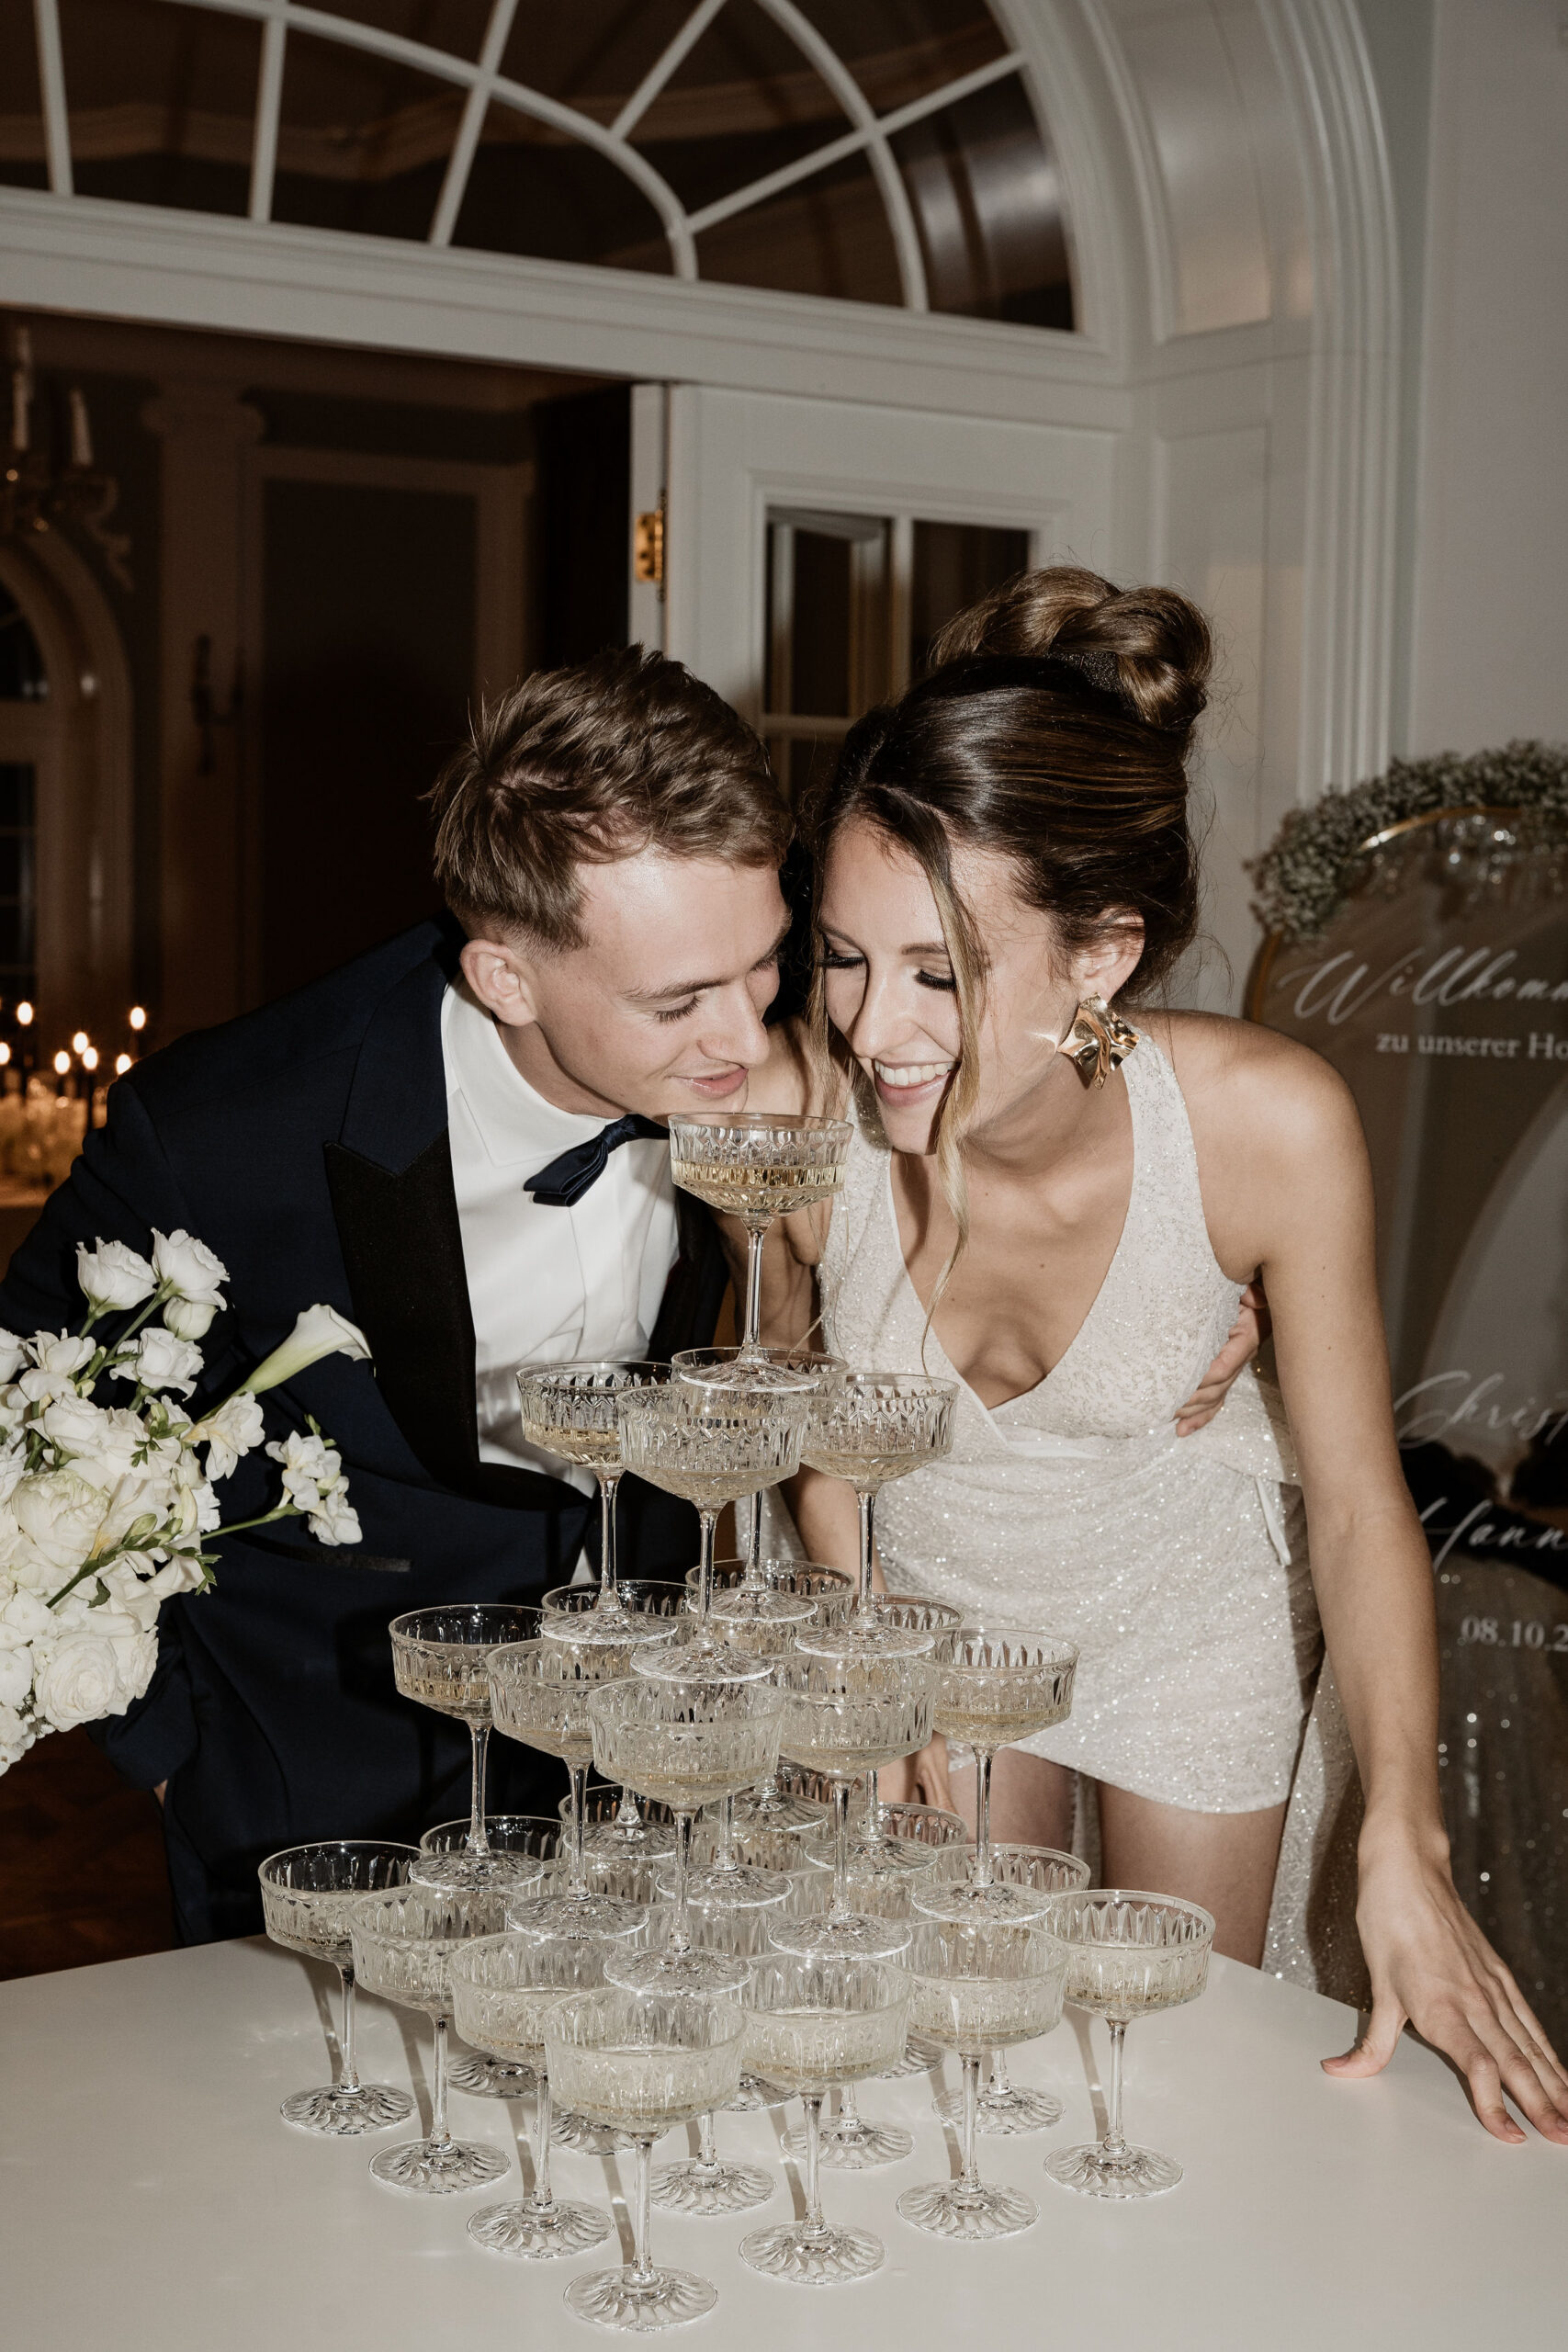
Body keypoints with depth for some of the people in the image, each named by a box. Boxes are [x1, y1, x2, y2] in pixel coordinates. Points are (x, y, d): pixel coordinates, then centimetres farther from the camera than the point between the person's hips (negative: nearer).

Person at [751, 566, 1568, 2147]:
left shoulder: (1268, 1124, -36)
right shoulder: (785, 1115, -32)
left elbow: (1358, 1500, -22)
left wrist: (1402, 1847, -29)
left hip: (1192, 1612, -1)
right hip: (931, 1596, 1)